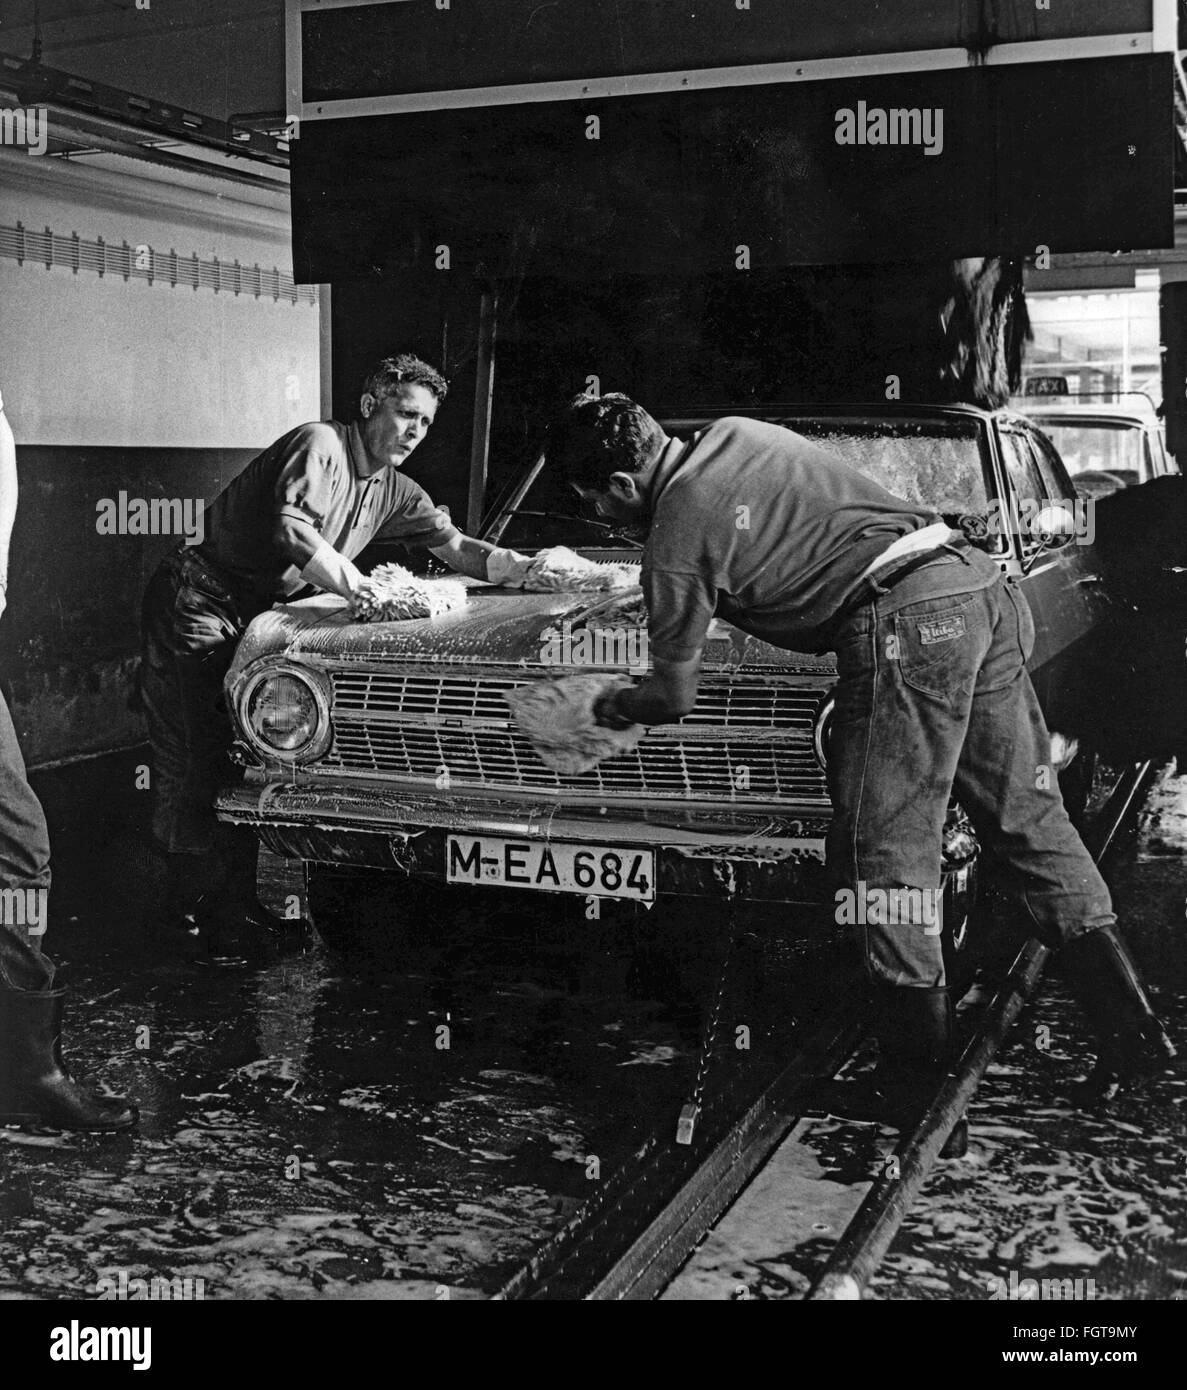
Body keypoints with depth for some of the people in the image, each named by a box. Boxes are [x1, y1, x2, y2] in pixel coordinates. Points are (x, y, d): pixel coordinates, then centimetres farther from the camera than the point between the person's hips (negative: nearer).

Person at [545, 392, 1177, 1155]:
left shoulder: (679, 528, -3)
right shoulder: (735, 432, 19)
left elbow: (674, 694, 3)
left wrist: (603, 708, 24)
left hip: (907, 622, -9)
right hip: (980, 580, 9)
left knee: (886, 859, -1)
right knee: (1030, 818, 13)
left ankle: (922, 1104, 3)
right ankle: (1132, 1029, 18)